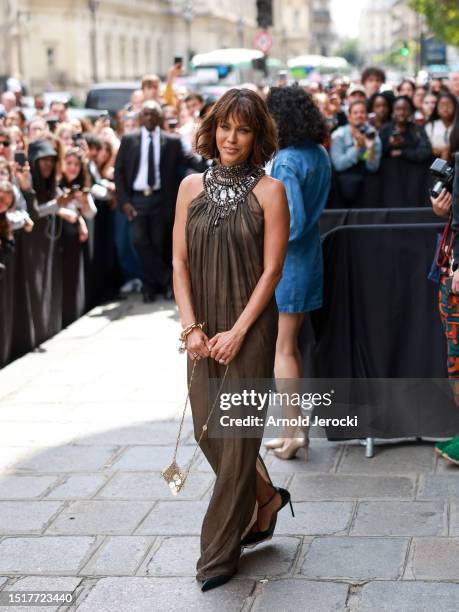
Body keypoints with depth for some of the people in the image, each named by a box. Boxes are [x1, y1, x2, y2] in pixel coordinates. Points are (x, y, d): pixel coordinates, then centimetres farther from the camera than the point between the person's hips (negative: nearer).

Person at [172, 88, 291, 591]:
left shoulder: (269, 190, -6)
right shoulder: (192, 186, 5)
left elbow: (272, 269, -8)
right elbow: (180, 262, 4)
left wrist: (237, 332, -13)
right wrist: (191, 327, -6)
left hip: (249, 328, -4)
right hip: (203, 329, 4)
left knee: (237, 435, 0)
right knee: (207, 431, 9)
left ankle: (220, 552, 14)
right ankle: (266, 497, 37)